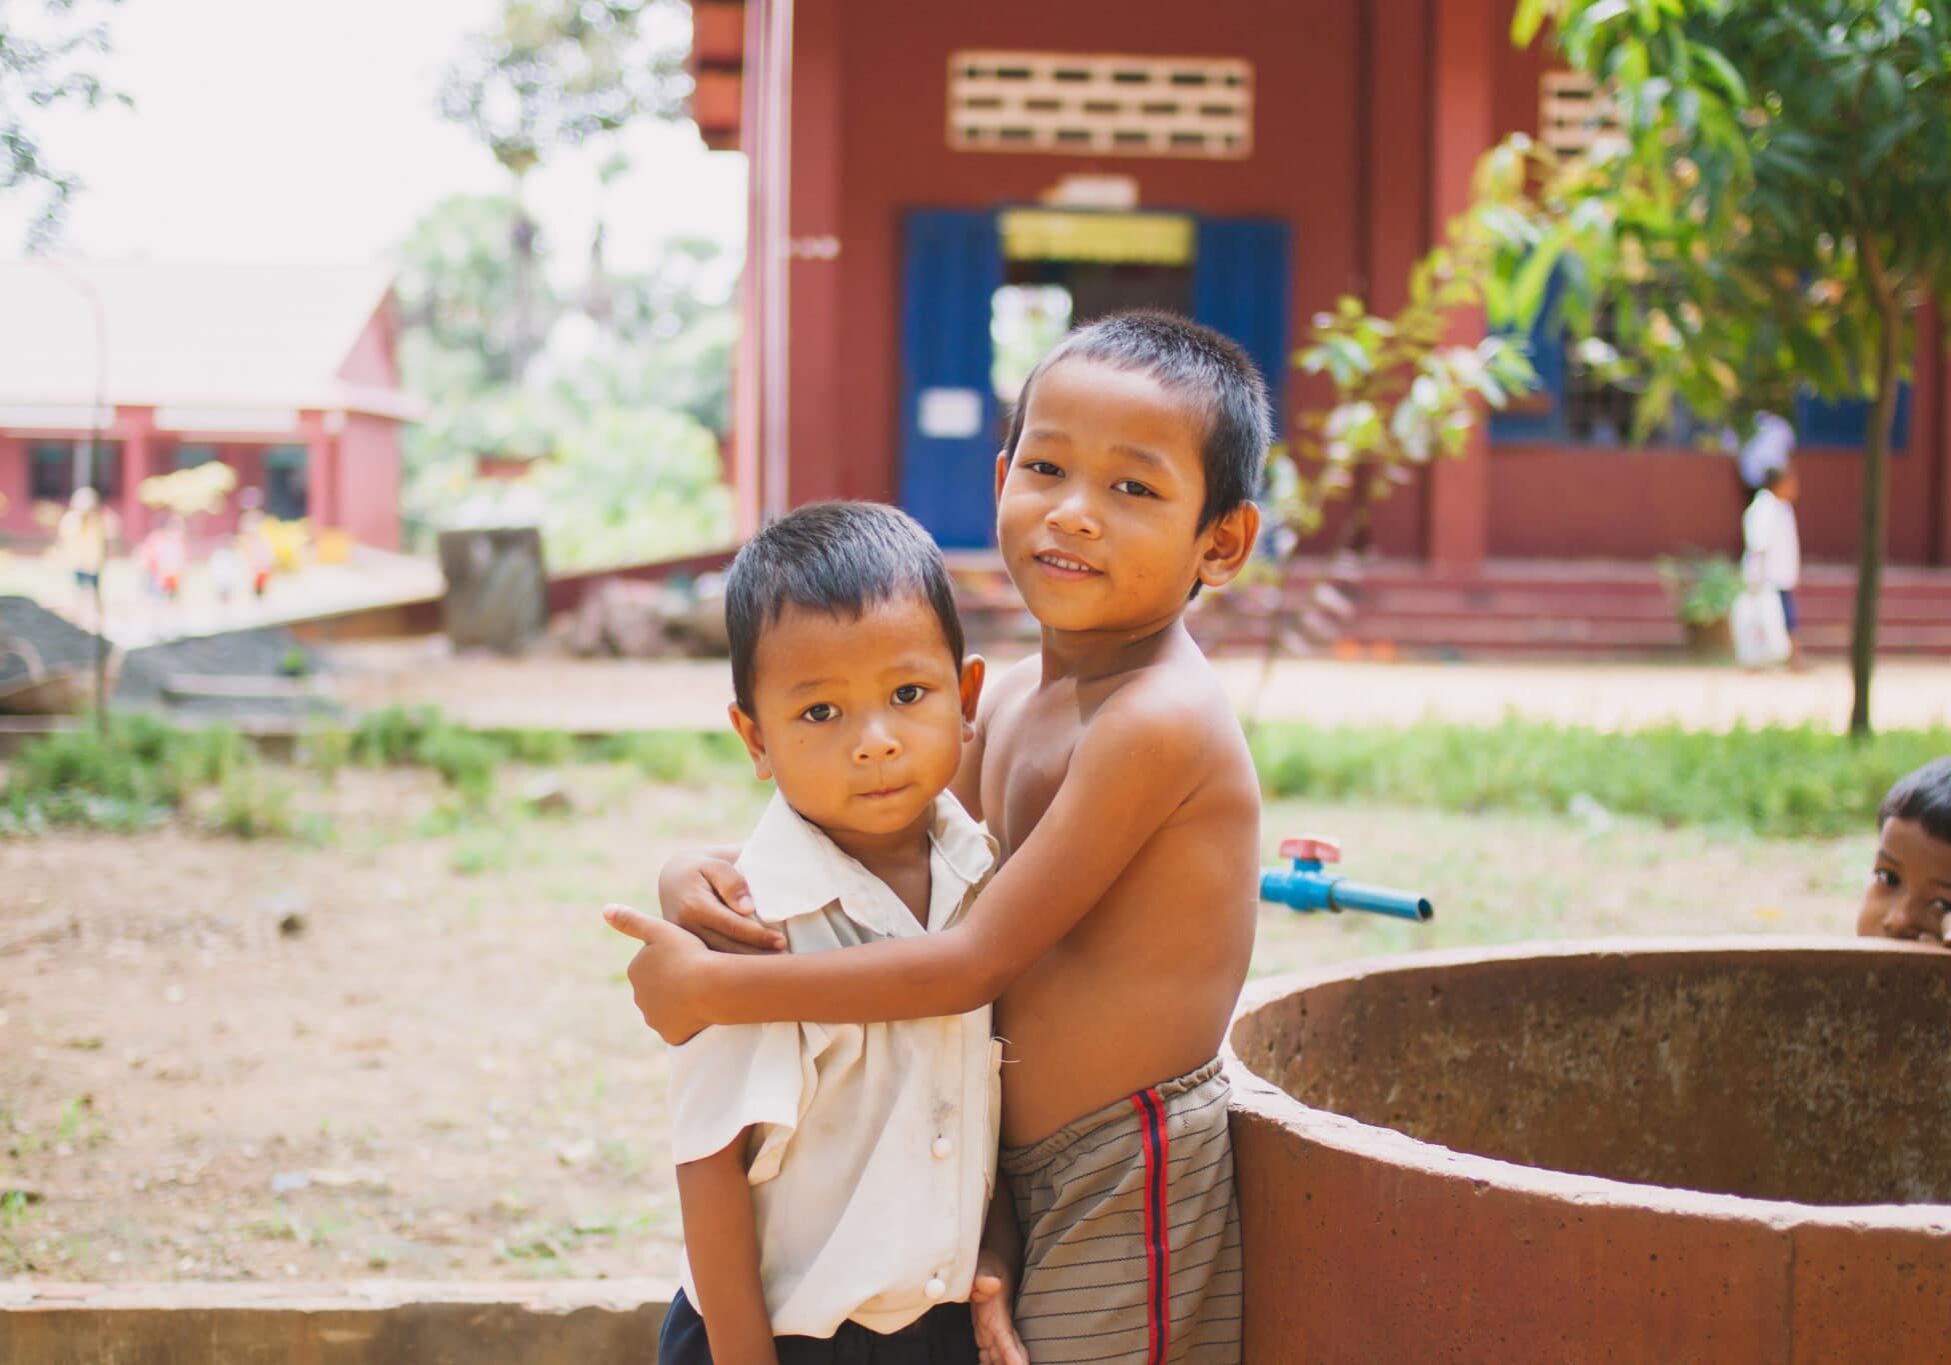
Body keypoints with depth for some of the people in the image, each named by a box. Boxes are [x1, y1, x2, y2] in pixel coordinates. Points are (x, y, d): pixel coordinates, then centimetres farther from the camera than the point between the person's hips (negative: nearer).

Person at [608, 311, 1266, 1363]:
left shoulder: (1160, 719, -22)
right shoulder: (1020, 697, 6)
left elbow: (973, 961, -22)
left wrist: (713, 986, -18)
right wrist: (713, 878, -6)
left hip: (1130, 1186, -8)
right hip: (1024, 1169, 8)